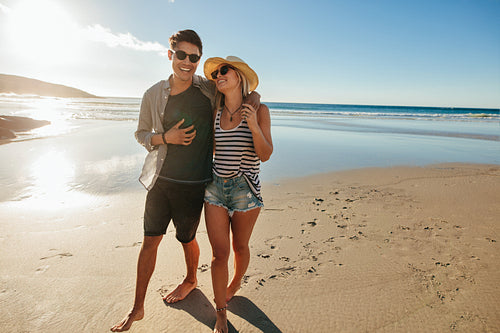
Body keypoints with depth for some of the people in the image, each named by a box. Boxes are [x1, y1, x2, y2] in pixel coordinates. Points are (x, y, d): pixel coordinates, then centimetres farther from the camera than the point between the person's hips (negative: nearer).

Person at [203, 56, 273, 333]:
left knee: (239, 246, 16)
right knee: (219, 253, 3)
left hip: (245, 189, -2)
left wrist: (254, 126, -26)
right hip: (215, 187, 3)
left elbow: (265, 155, -12)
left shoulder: (258, 110, -6)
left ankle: (235, 284, 48)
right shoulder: (215, 112, 5)